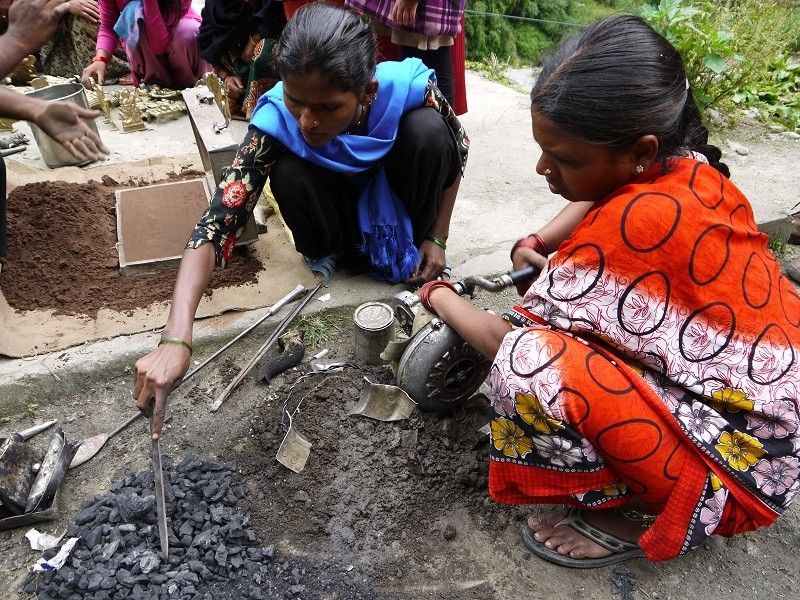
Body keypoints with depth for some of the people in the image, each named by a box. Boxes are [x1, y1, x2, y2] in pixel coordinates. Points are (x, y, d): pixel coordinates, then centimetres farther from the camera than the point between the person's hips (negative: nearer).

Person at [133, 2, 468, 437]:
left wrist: (436, 239, -14)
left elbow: (457, 149, -12)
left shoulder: (407, 86, -33)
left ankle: (411, 243, -4)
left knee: (428, 129, -28)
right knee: (289, 172, -33)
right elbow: (216, 224, -40)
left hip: (394, 189, 1)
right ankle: (324, 254, -1)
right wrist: (175, 339, -51)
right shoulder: (277, 119, -35)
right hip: (337, 199, 0)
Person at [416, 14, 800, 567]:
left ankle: (633, 513, -3)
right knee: (555, 304, 11)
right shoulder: (686, 166, -7)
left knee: (530, 361, -30)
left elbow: (505, 340, -21)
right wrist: (535, 245, -1)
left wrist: (438, 295, -2)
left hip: (746, 455, -9)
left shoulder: (639, 221, -31)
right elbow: (596, 202, 17)